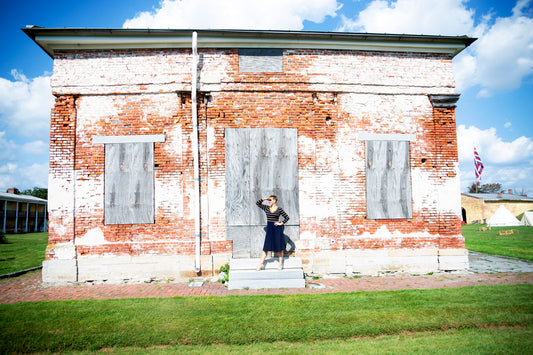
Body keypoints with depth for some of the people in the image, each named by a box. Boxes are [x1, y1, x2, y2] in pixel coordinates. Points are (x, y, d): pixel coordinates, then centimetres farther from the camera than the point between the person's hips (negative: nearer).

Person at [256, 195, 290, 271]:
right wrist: (264, 199, 1)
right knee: (266, 247, 4)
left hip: (277, 228, -3)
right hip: (269, 228, 3)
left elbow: (287, 217, 2)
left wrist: (281, 223, -6)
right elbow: (257, 203, 8)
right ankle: (261, 263, 6)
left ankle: (280, 263, 16)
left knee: (279, 246, 5)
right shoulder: (266, 208, 7)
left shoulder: (279, 209, -3)